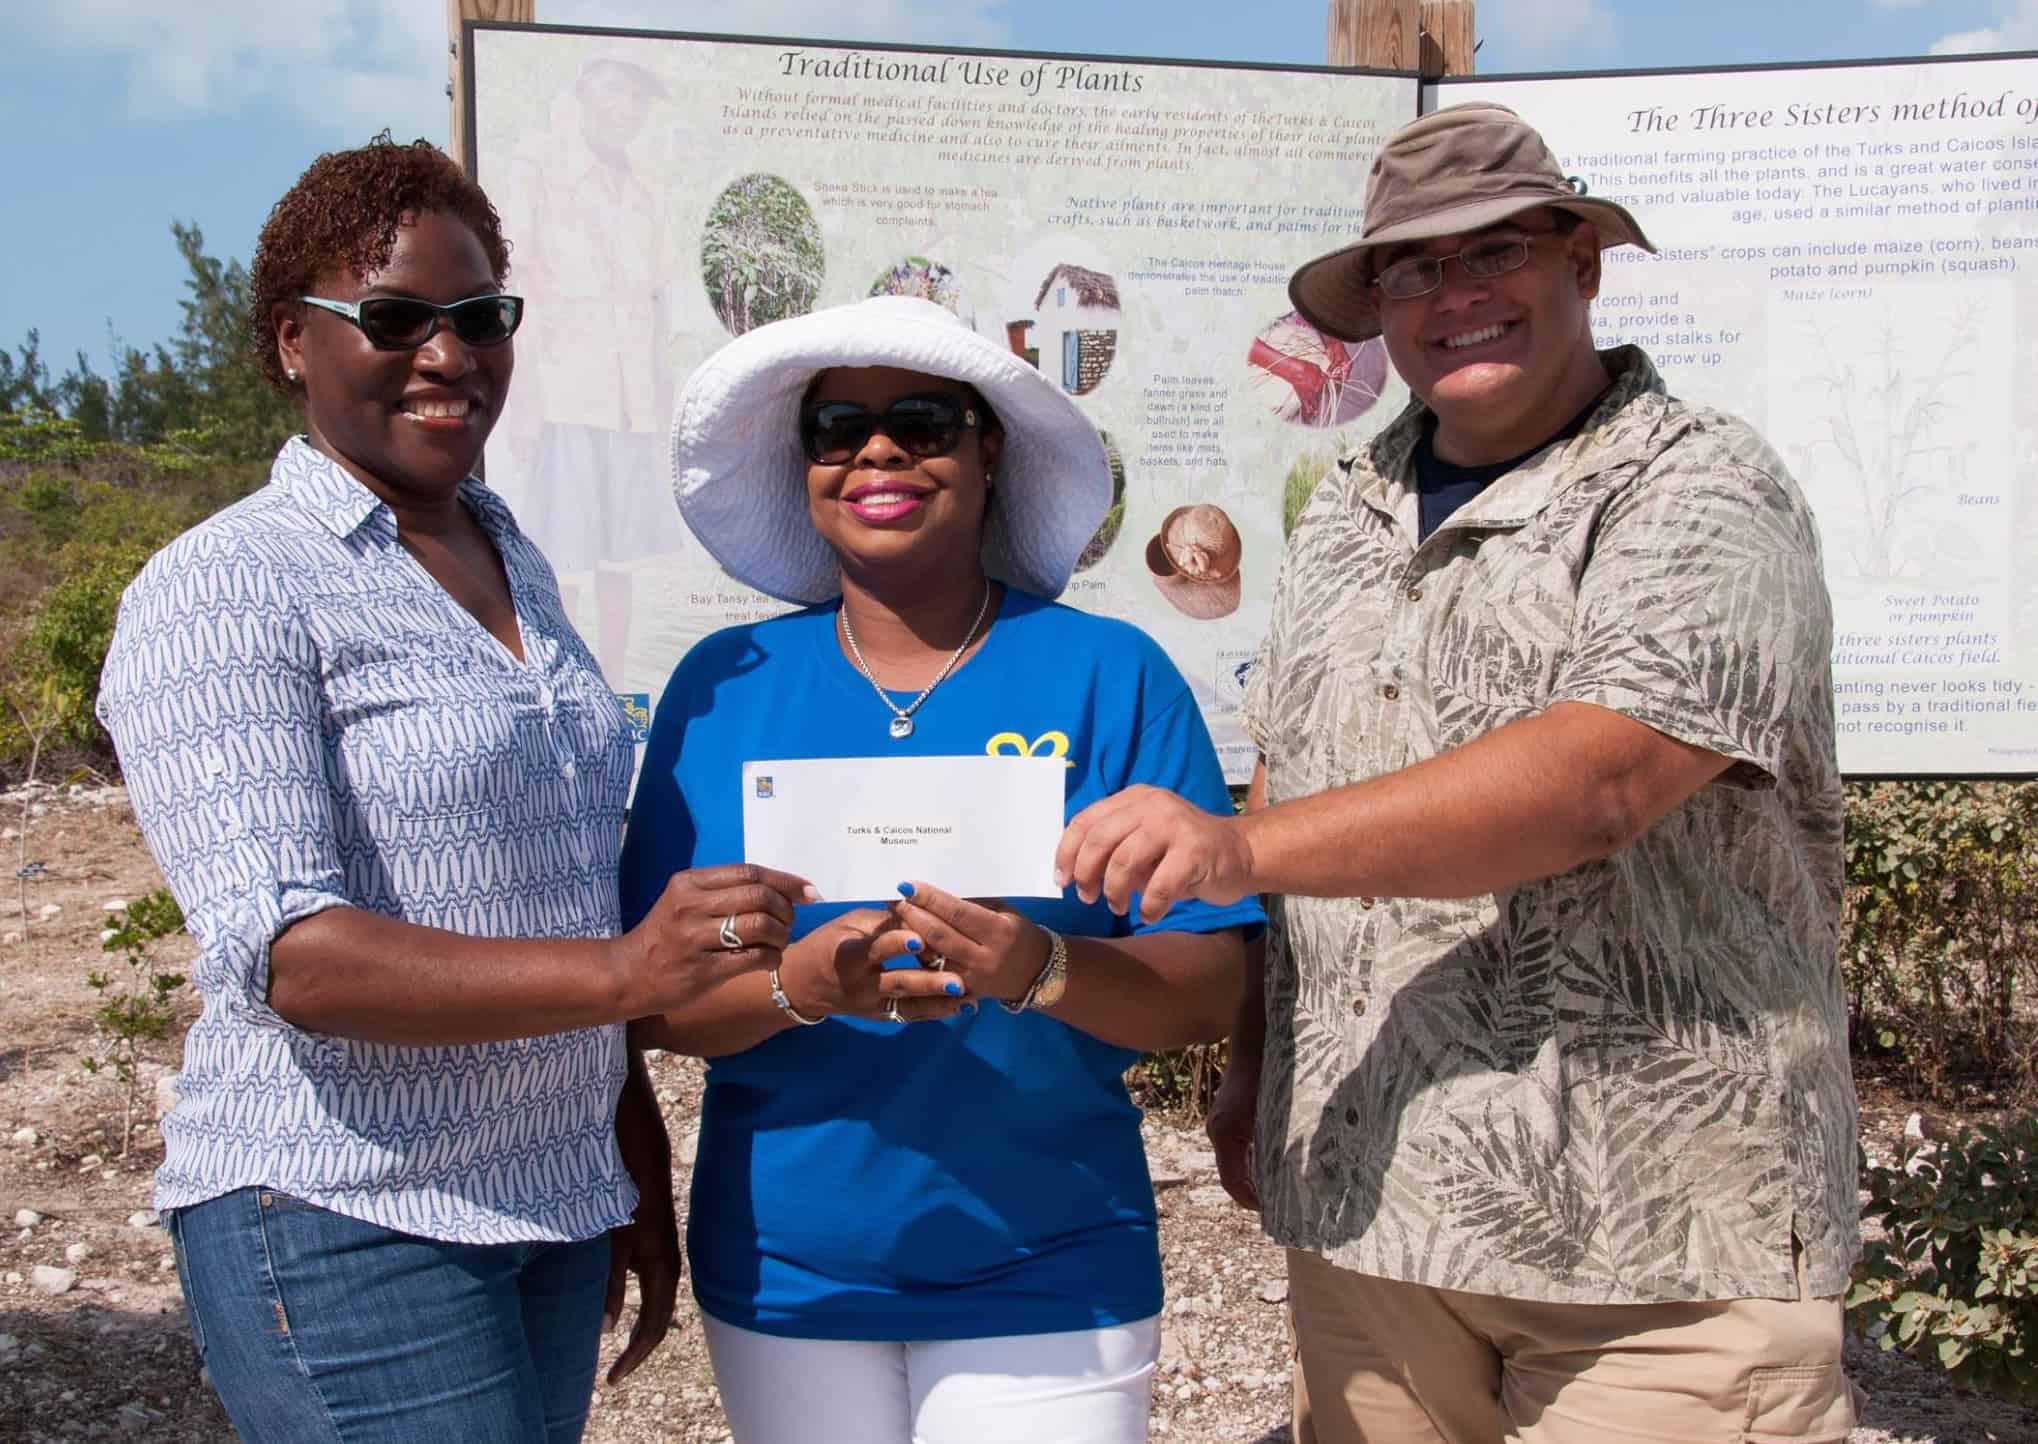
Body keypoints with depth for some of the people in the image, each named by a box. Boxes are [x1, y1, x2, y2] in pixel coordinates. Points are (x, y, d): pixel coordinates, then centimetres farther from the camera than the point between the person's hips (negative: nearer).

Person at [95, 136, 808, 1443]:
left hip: (546, 1210, 7)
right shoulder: (225, 590, -11)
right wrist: (621, 974, -31)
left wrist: (641, 1179, 16)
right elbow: (286, 954, -21)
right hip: (342, 1224, -7)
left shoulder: (512, 564, 12)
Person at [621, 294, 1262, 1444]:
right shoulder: (724, 685, 1)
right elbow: (651, 996, -1)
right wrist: (798, 985, -20)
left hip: (1048, 1280, -1)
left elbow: (1210, 991, -7)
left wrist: (1042, 971, -25)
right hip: (784, 1281, 2)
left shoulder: (1108, 675, -4)